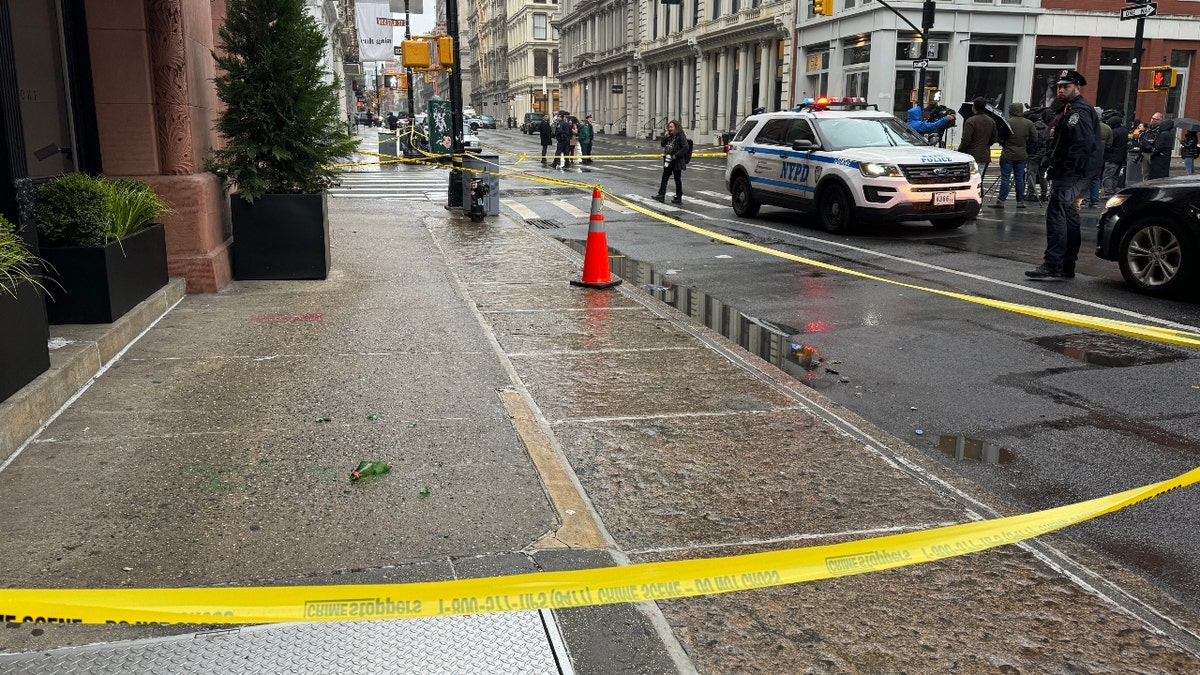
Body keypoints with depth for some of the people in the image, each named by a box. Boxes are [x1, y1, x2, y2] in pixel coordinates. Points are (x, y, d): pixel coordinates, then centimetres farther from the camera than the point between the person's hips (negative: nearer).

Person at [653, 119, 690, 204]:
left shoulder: (681, 136, -14)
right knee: (664, 178, 5)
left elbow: (686, 148, -22)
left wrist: (676, 155, -21)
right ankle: (661, 195, 7)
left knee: (677, 179, 3)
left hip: (677, 162, -7)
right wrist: (665, 137, -2)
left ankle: (678, 198, 13)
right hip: (668, 161, 8)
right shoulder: (670, 136, 10)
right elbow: (662, 144, 15)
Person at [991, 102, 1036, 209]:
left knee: (1005, 178, -2)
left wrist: (1003, 144, 8)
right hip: (1022, 155, 4)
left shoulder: (1007, 122, -13)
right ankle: (1020, 201, 13)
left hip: (1008, 155, -4)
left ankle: (1001, 201, -3)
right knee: (1020, 178, 10)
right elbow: (1034, 140, 4)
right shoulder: (1029, 123, 2)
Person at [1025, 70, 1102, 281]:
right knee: (1069, 216, 14)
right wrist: (1054, 168, 15)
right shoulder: (1070, 110, 22)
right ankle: (1067, 267, 21)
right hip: (1069, 174, 11)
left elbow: (1083, 144, -23)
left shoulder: (1080, 111, -12)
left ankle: (1053, 265, -20)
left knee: (1056, 213, -17)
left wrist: (1067, 170, -23)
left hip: (1073, 174, -11)